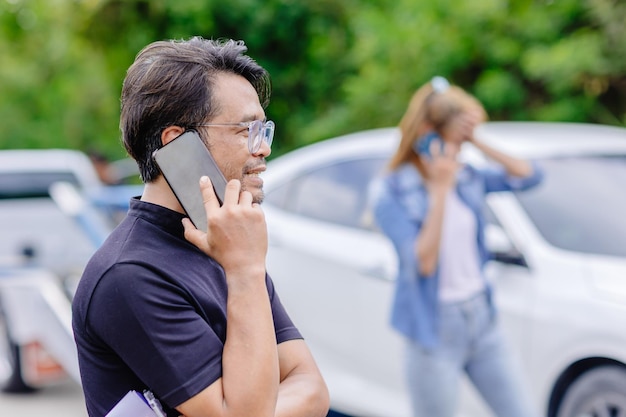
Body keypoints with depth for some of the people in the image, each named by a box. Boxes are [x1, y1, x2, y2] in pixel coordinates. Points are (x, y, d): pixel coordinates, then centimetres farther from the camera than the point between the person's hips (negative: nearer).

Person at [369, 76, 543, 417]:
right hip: (435, 330, -6)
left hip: (481, 318, 6)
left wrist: (478, 143, -5)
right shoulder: (391, 191, -13)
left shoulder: (466, 178, 3)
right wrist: (440, 189, -23)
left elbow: (529, 175, 4)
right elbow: (423, 262, -21)